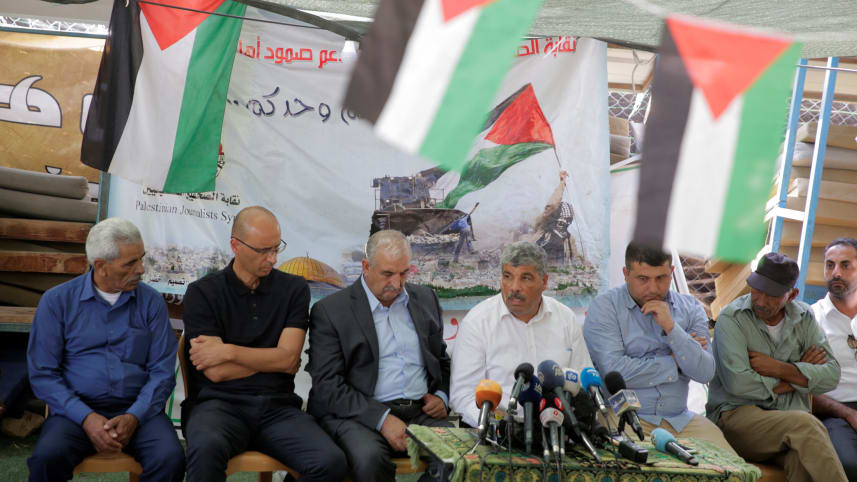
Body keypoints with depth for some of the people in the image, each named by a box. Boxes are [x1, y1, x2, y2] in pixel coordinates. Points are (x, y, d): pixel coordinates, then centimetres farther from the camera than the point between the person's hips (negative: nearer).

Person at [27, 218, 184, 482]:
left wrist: (134, 417, -14)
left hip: (138, 410, 1)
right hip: (77, 410, -1)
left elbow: (162, 372, 3)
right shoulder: (56, 301, 3)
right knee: (47, 458, -32)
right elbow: (43, 373, -1)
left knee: (170, 458, -28)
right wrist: (87, 418, -14)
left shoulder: (152, 302, 6)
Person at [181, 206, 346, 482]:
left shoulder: (294, 289, 12)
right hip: (220, 404, -2)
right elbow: (216, 372, -4)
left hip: (277, 407, 2)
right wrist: (273, 360, 3)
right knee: (207, 448, -38)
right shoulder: (202, 292, 5)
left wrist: (228, 351, -7)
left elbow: (288, 358, 0)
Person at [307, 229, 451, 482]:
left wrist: (441, 395, 5)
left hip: (421, 411, 4)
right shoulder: (330, 310, 0)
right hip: (361, 413, -3)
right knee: (371, 457, -36)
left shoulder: (426, 299, 16)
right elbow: (327, 385, -7)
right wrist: (382, 419, -18)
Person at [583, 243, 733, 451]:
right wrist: (674, 363, -3)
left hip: (679, 418, 4)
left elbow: (705, 373, 0)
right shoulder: (604, 307, -2)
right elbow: (614, 371, -15)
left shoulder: (690, 307, 11)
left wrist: (671, 327, -12)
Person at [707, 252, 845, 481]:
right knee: (805, 424, -33)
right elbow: (738, 383, -16)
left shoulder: (803, 317, 11)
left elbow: (831, 376, 2)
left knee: (804, 462, -34)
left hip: (791, 422, 3)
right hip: (738, 416, -3)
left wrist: (780, 369, -11)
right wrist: (799, 374, -4)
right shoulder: (732, 318, -4)